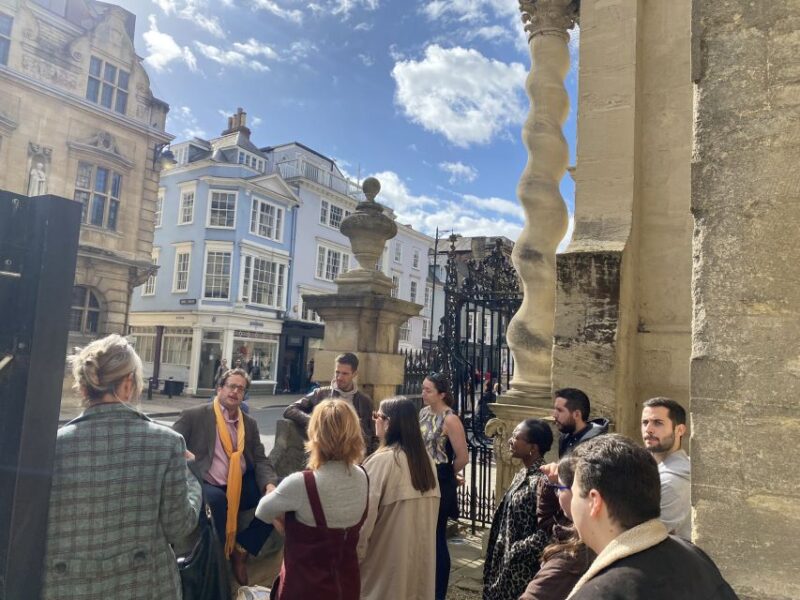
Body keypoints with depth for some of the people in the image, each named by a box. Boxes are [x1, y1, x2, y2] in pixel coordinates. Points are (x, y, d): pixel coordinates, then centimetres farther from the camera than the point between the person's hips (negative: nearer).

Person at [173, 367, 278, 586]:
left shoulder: (250, 423, 14)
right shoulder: (193, 416, 1)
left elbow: (261, 460, 8)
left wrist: (270, 485, -12)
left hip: (240, 488, 5)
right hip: (206, 486, -5)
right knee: (217, 499, -36)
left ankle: (241, 548, 3)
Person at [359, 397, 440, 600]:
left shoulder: (382, 461, -19)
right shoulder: (425, 459, 3)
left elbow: (365, 515, -17)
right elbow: (431, 510, 10)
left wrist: (355, 553, -7)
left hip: (387, 555, -6)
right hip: (420, 550, 6)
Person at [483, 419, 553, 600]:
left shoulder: (542, 481, -23)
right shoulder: (523, 474, 4)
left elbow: (546, 534, -22)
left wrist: (514, 551, -15)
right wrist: (502, 549, 10)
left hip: (523, 568, -8)